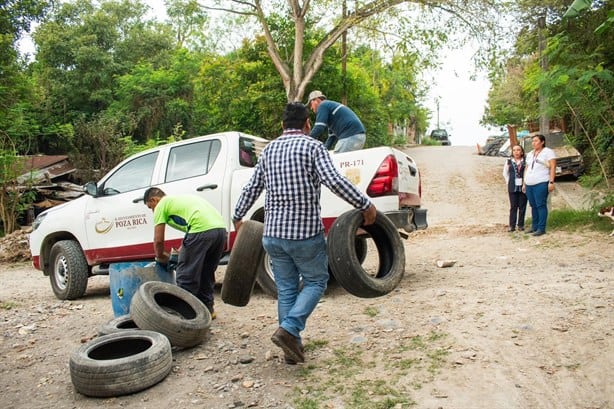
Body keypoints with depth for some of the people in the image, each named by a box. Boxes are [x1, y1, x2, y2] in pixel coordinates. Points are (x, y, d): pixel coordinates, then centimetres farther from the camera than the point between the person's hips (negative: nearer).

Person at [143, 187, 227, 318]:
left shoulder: (161, 205, 12)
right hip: (221, 228, 8)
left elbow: (158, 240, 10)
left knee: (186, 274, 5)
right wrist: (181, 251, 40)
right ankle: (207, 309, 30)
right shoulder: (180, 198, 35)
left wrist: (160, 257, 28)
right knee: (207, 273, 22)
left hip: (202, 229, -8)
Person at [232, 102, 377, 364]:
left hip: (273, 234, 5)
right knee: (316, 282, 12)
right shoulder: (312, 146, -5)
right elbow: (334, 181, -19)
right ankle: (289, 329, -4)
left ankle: (292, 347, 18)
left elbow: (251, 188, 15)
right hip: (306, 233, -5)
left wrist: (237, 217, 28)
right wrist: (365, 205, -11)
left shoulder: (269, 150, 11)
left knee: (286, 289, 13)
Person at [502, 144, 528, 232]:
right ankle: (512, 225, 6)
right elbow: (505, 173, 15)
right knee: (513, 206, 4)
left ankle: (521, 225, 13)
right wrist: (509, 183, 8)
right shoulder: (508, 161, 5)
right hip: (512, 187, 1)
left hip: (523, 187, -1)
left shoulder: (525, 162, -2)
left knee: (522, 206, 5)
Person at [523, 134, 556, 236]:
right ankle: (534, 227, 16)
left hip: (541, 184, -6)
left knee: (541, 206, -7)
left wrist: (551, 182, -15)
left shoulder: (548, 152, 0)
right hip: (529, 185, 6)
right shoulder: (530, 154, 20)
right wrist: (524, 183, 18)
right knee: (533, 206, 9)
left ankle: (541, 228, -4)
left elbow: (553, 167, -7)